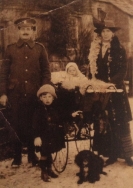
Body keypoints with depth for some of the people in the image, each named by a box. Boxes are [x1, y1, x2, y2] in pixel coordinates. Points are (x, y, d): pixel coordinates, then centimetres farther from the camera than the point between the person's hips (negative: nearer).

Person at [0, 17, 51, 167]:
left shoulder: (40, 49, 6)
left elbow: (46, 72, 6)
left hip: (35, 95, 0)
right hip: (15, 94, 0)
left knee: (33, 125, 8)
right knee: (16, 125, 6)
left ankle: (32, 155, 22)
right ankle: (17, 156, 18)